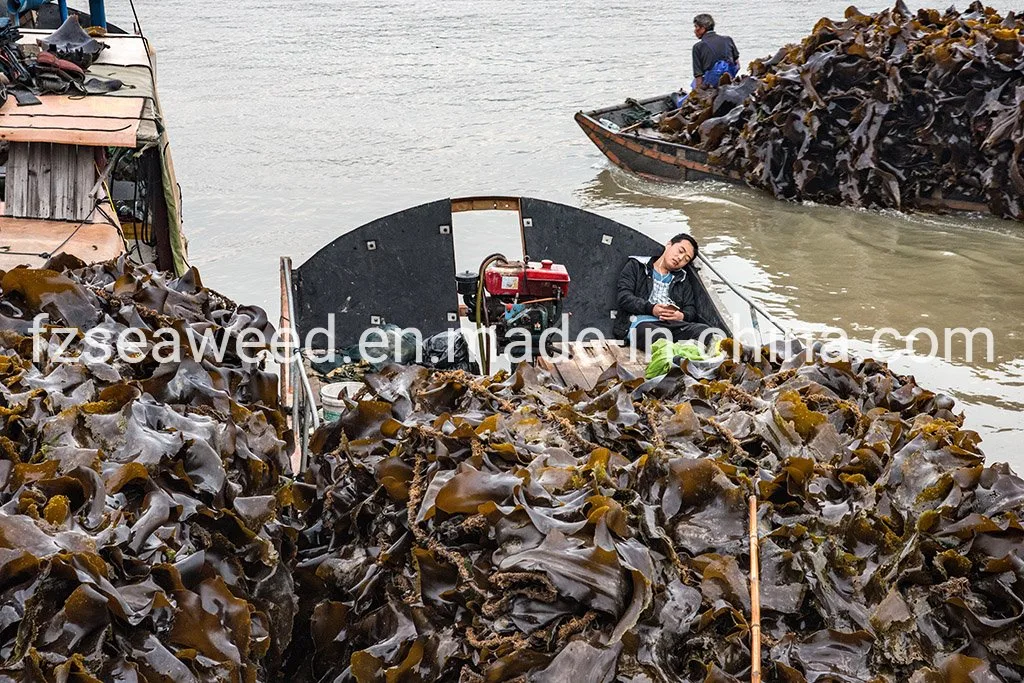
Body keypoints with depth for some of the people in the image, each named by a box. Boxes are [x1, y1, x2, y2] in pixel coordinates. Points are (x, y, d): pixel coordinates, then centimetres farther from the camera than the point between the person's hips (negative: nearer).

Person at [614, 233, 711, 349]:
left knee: (702, 330, -32)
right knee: (660, 336, -42)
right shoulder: (636, 266, 21)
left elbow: (691, 309, 22)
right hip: (641, 321, -4)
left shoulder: (683, 279, 34)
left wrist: (682, 316, -4)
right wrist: (651, 309, -10)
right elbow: (624, 297, 6)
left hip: (674, 323, 4)